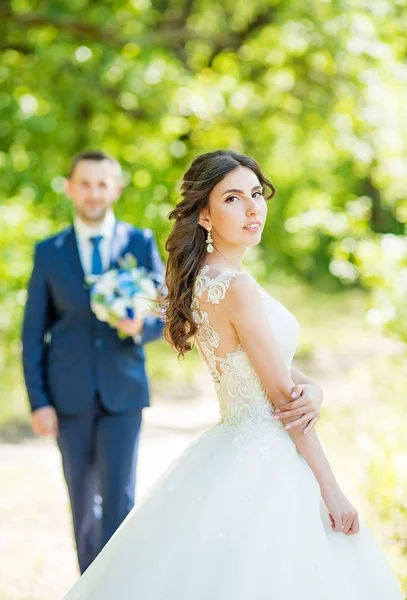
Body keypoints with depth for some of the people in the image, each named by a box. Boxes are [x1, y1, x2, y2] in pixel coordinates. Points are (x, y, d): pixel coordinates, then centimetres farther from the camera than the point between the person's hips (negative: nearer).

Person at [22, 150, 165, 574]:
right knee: (83, 500, 10)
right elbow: (32, 333, 3)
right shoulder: (48, 252, 4)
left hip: (123, 393, -1)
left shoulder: (142, 244, 3)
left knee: (118, 497, -9)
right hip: (70, 396, 1)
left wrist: (142, 326, -18)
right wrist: (38, 401, -4)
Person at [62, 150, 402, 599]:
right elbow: (283, 396, -17)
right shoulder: (237, 287, -20)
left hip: (234, 444, 10)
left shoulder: (203, 279, 8)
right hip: (264, 464, -10)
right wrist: (331, 489, -13)